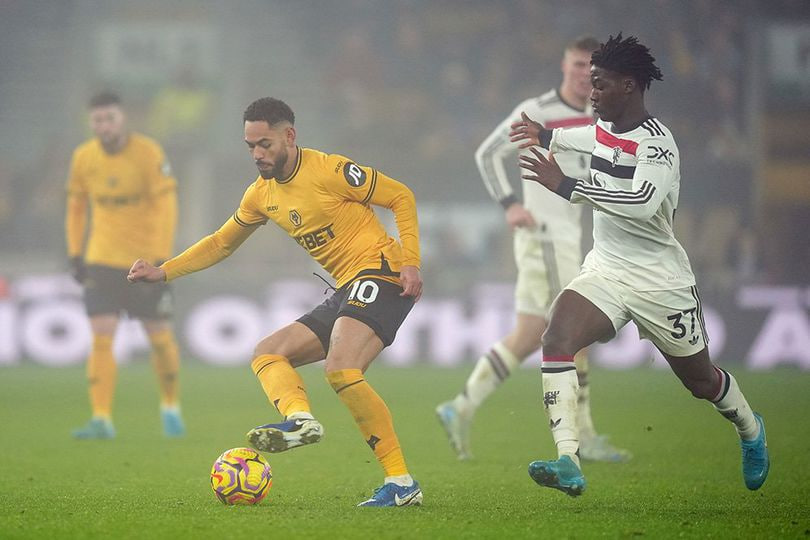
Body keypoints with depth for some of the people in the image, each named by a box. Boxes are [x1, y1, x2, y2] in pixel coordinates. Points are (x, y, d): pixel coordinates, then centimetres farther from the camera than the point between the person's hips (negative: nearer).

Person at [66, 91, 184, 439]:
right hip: (103, 260, 2)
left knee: (159, 336, 5)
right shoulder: (84, 158, 0)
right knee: (101, 337, -10)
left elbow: (166, 206, -14)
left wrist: (160, 260, -20)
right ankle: (101, 420, -11)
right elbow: (76, 205, 13)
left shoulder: (149, 153, -12)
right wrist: (74, 254, 7)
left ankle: (170, 407, 29)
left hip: (146, 260, -2)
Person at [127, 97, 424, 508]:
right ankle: (300, 418, -29)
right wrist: (164, 272, 14)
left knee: (340, 370, -28)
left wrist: (410, 262, -16)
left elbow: (401, 197, -6)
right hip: (347, 290, 9)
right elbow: (221, 243, 25)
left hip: (379, 273, -9)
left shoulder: (328, 170, -11)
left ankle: (401, 484, -26)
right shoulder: (262, 193, 13)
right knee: (266, 354, 2)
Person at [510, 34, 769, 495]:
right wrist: (546, 136, 33)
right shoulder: (605, 128, 3)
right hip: (605, 271, 6)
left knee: (701, 379, 13)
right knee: (557, 340, -23)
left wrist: (566, 187, -40)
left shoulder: (656, 142, -22)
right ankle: (568, 464, -29)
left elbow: (643, 203, -39)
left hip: (659, 280, -6)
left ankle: (751, 430, 48)